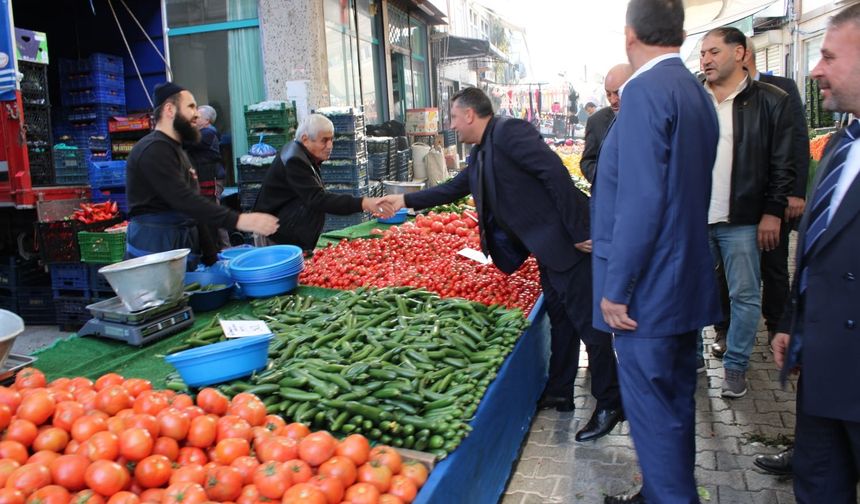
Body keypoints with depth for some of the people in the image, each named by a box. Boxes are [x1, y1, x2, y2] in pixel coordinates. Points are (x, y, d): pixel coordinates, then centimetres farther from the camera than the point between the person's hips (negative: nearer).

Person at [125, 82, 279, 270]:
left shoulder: (174, 149, 20)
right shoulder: (154, 150, -13)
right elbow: (185, 201, -24)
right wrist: (238, 221, -31)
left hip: (181, 246, 10)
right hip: (155, 248, -10)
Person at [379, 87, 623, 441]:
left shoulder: (509, 132, -15)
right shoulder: (480, 155, 14)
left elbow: (555, 173, -22)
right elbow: (454, 189, 27)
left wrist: (579, 232, -23)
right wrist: (407, 200, 27)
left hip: (566, 241, -10)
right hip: (546, 248, 10)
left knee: (587, 321, -2)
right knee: (559, 318, 18)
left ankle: (609, 405, 11)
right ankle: (559, 393, 31)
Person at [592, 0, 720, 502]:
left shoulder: (646, 90, -17)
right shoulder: (697, 91, 11)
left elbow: (640, 202, -23)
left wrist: (615, 288, -17)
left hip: (648, 289, -10)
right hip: (687, 281, 10)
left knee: (652, 410, 2)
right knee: (676, 401, 20)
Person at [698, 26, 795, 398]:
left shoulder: (770, 101, -1)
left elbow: (784, 164, -2)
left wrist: (773, 212, -7)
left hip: (741, 220, -3)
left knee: (745, 296, 6)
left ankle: (735, 366, 21)